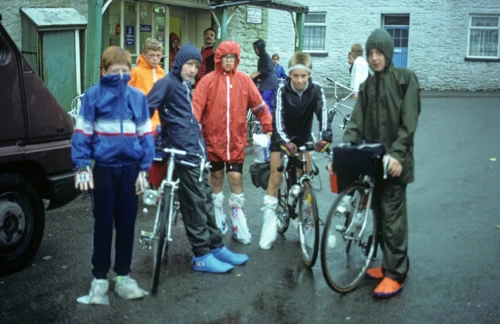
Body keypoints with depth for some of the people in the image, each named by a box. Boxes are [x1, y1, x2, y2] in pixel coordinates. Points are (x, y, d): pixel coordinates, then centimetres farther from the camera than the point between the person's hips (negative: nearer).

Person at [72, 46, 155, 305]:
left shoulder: (137, 97, 3)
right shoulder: (93, 95, -3)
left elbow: (145, 134, 7)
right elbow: (82, 133, -2)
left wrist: (144, 169, 2)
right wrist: (82, 166, -12)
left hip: (130, 169, 2)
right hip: (104, 169, -2)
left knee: (126, 224, 9)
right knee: (103, 224, 6)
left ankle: (122, 276, 22)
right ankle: (99, 279, 17)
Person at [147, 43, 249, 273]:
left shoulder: (185, 86, 18)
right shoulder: (167, 83, -8)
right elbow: (146, 109, -15)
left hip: (195, 149, 9)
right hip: (183, 152, -9)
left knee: (205, 199, 13)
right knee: (195, 203, -5)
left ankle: (216, 247, 21)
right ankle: (201, 256, 3)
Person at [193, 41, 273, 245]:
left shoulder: (244, 80, 0)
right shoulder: (208, 80, -5)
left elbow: (259, 106, 3)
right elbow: (196, 107, -11)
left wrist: (269, 127, 2)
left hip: (236, 140, 0)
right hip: (214, 138, 0)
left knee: (236, 178, -1)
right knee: (216, 177, 13)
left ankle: (239, 226, 9)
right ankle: (219, 222, 29)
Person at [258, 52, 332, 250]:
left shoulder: (316, 90, -18)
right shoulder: (283, 89, -22)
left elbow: (322, 113, -31)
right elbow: (278, 116, -32)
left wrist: (325, 135, -49)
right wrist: (283, 140, -48)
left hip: (303, 137, 2)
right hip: (282, 137, -2)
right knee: (275, 178, -7)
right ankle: (269, 222, -2)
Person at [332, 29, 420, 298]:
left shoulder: (406, 79, -4)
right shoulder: (367, 85, 12)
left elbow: (408, 122, -12)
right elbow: (357, 123, 5)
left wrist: (396, 154, -22)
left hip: (395, 161, -6)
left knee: (392, 216, -4)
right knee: (380, 213, 11)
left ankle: (396, 273, 5)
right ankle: (390, 263, 24)